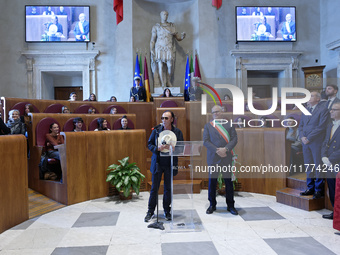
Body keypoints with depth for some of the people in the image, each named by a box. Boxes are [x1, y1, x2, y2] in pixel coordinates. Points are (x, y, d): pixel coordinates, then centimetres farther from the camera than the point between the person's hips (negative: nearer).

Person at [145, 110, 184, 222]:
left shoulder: (177, 132, 0)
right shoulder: (156, 130, 2)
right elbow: (149, 144, 4)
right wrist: (157, 148, -16)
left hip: (170, 164, 0)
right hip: (157, 163, 0)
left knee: (168, 188, 10)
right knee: (154, 188, 5)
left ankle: (167, 210, 26)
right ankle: (150, 211, 17)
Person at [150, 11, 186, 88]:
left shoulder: (172, 26, 14)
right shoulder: (156, 27, 8)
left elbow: (178, 38, 14)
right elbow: (152, 40, 4)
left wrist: (182, 36, -8)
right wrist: (151, 50, -7)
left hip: (169, 49, 2)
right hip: (159, 49, -1)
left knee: (170, 66, -8)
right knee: (160, 66, -7)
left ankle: (168, 81, 11)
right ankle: (163, 84, -1)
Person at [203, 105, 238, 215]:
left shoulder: (229, 124, 11)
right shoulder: (208, 126, 10)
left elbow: (234, 139, 2)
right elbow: (206, 141, 0)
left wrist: (225, 149, -13)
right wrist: (217, 150, -12)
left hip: (227, 157, 0)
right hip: (213, 157, 0)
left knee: (228, 181, 5)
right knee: (212, 181, 4)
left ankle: (230, 205, 16)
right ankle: (212, 205, 17)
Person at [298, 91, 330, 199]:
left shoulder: (323, 110, -5)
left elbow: (321, 127, -14)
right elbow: (301, 125, 16)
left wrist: (309, 138, -15)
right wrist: (302, 137, -2)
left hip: (317, 142, -6)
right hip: (305, 142, 6)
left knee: (318, 166, 0)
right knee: (308, 166, 11)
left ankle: (318, 190, 10)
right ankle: (310, 188, 20)